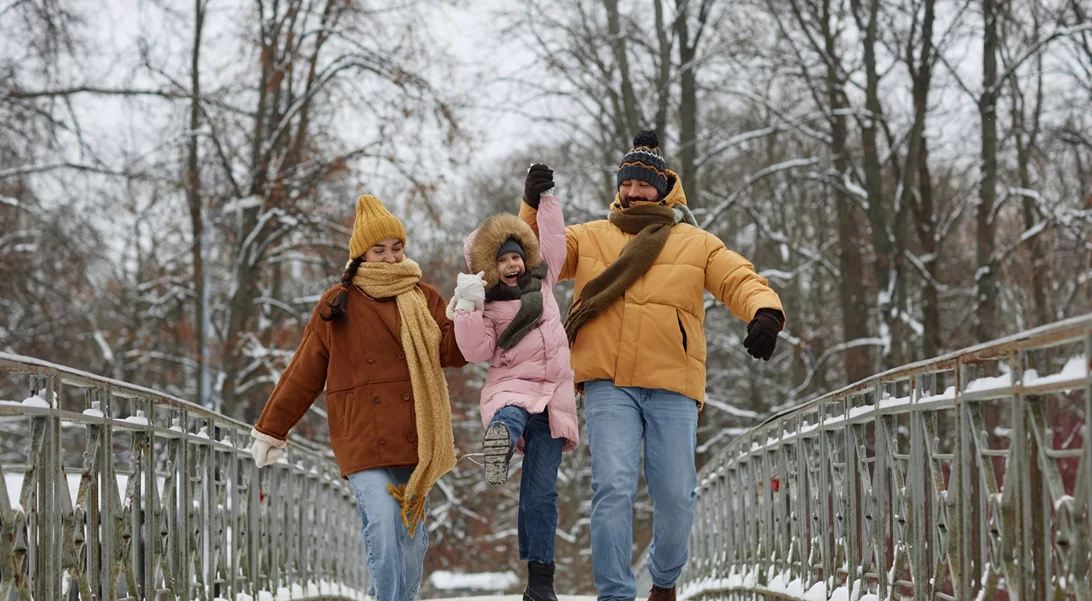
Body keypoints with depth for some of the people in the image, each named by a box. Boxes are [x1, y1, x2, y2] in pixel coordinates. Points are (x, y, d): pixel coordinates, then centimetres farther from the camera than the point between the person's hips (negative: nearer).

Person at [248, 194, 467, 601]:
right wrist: (271, 430, 11)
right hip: (363, 440, -3)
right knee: (383, 528, -19)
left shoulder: (424, 299, 12)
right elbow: (304, 373, 10)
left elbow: (454, 353, 2)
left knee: (412, 535, 6)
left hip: (415, 439, 3)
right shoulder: (337, 305, 7)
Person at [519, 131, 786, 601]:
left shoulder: (696, 244, 13)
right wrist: (534, 207, -8)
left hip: (672, 386, 1)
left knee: (676, 496, 2)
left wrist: (765, 312, -19)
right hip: (608, 385, -1)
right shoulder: (589, 238, 15)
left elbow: (740, 280, 3)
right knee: (613, 487, -14)